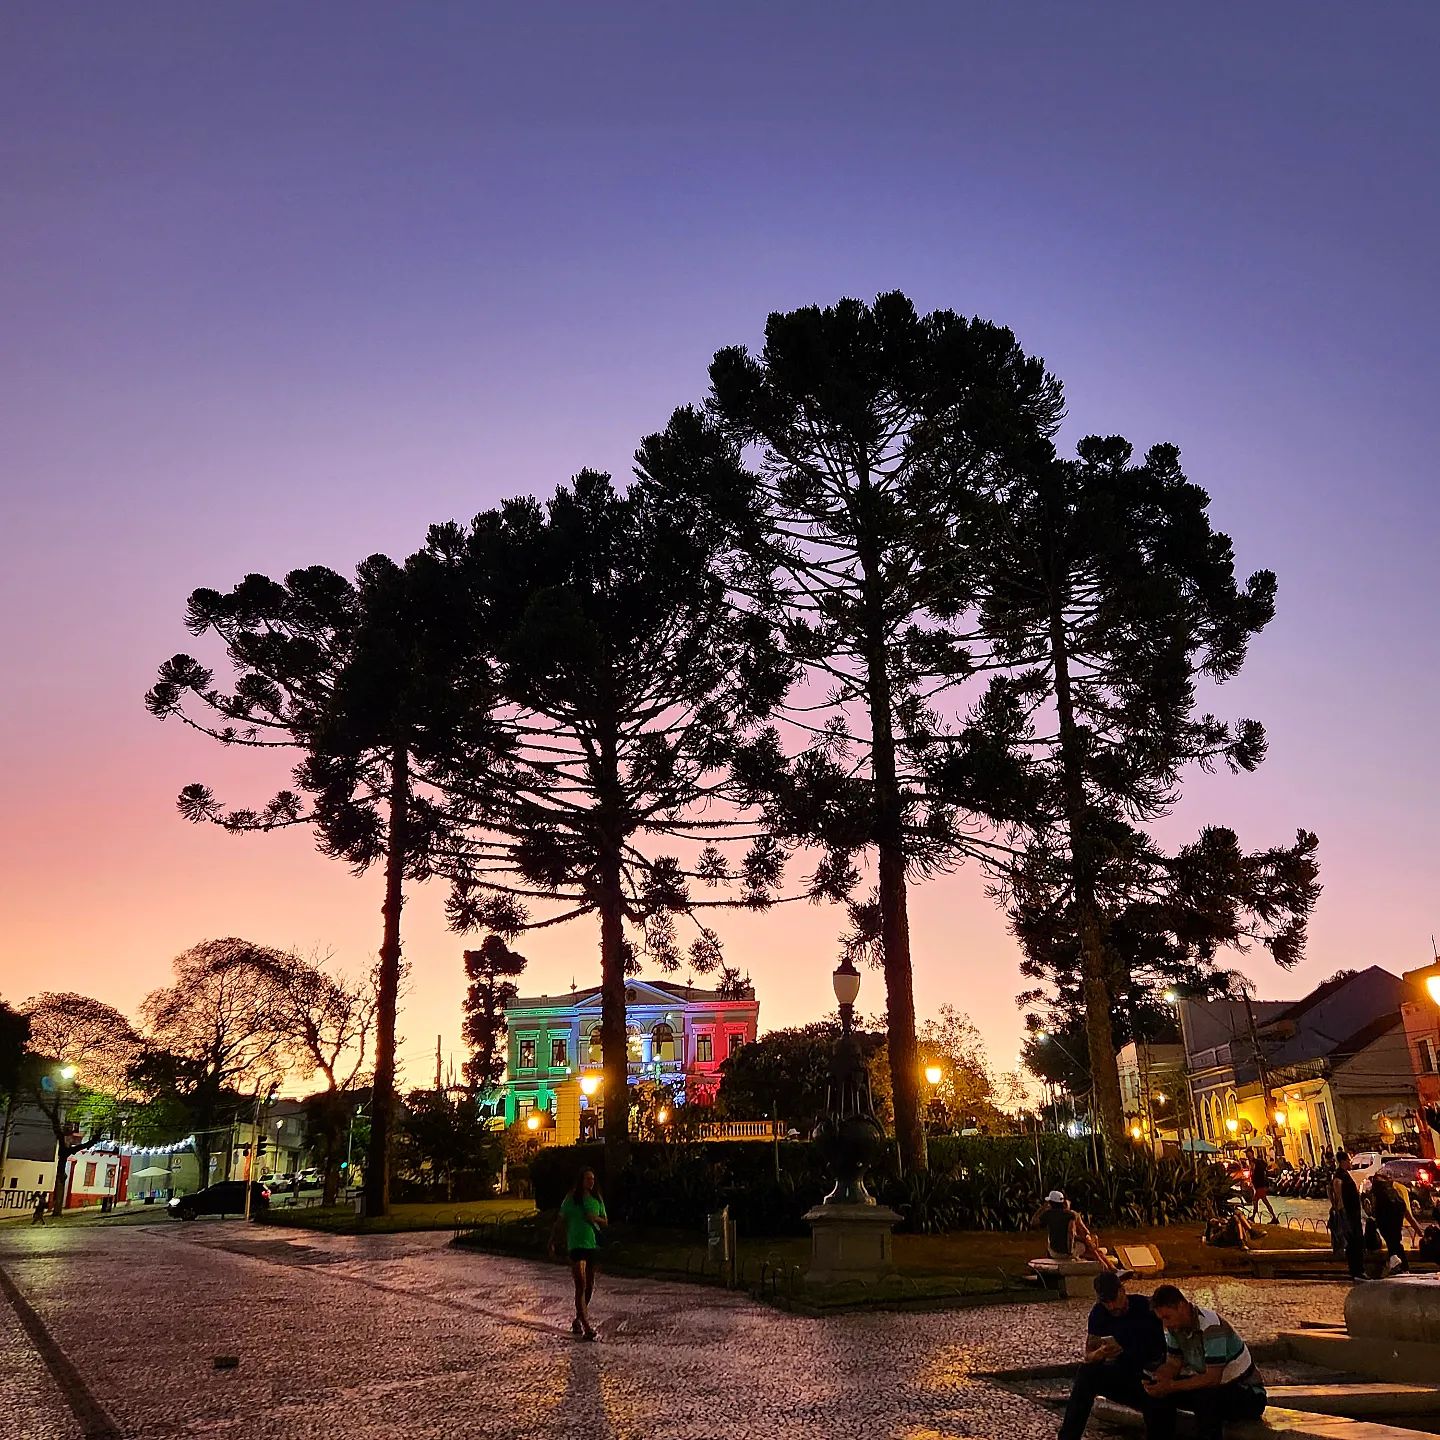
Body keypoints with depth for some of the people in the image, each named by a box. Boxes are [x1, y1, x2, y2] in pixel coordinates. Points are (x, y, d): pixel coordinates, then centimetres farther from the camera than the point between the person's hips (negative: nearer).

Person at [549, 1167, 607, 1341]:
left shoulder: (597, 1199, 9)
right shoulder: (571, 1199, -2)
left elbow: (605, 1221, 14)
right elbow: (560, 1222, 3)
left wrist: (596, 1218, -7)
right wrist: (552, 1242, 1)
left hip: (594, 1244, 5)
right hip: (576, 1245, -5)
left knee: (589, 1287, 12)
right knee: (581, 1286, -12)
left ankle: (578, 1320, 29)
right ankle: (586, 1326, -12)